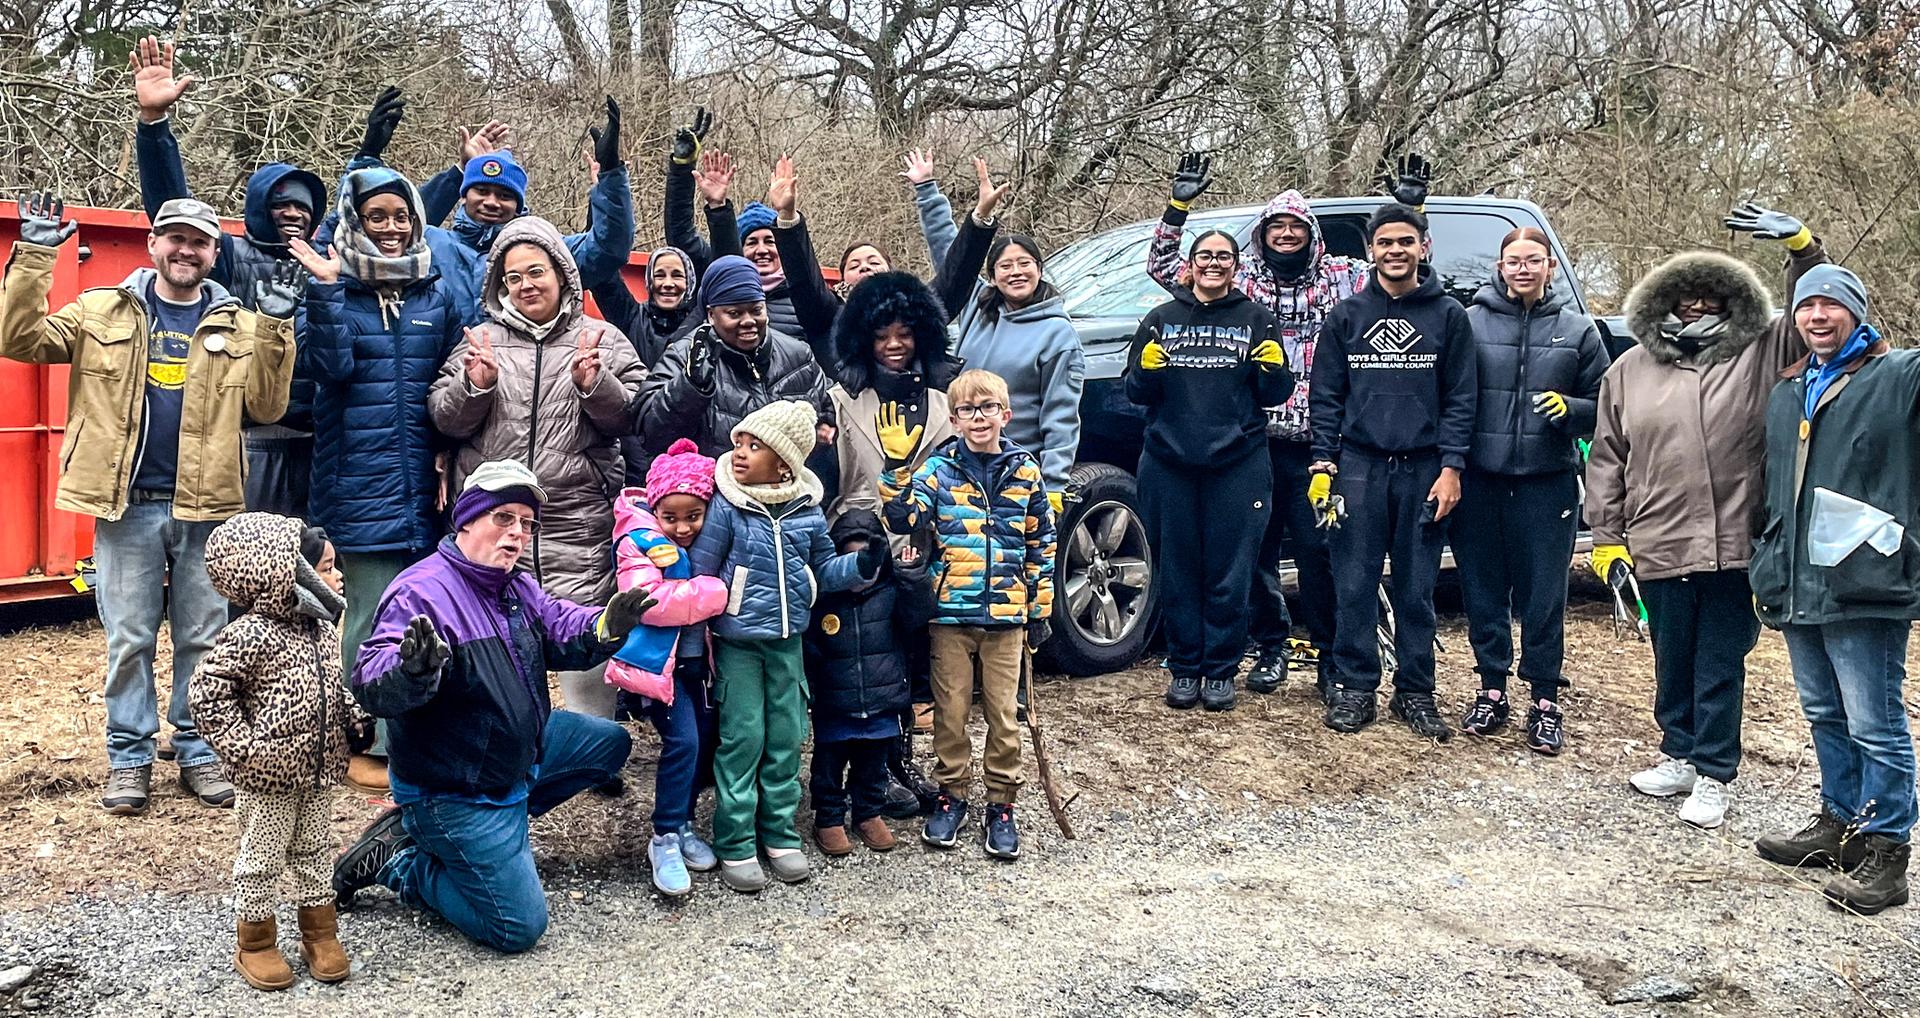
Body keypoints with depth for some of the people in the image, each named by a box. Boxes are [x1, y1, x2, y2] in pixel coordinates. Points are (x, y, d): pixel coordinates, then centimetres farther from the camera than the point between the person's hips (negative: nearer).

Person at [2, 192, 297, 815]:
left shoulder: (237, 324, 6)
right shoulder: (103, 312, 6)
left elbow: (265, 407, -2)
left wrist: (274, 326, -11)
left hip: (205, 507, 0)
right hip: (126, 506, 0)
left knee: (203, 637, 8)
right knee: (128, 639, 6)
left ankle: (198, 750, 20)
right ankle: (129, 756, 17)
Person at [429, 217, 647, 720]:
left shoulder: (603, 339, 8)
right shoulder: (480, 339, 12)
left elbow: (630, 418, 1)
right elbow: (444, 418, 8)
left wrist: (595, 384, -15)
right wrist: (474, 386, -10)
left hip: (577, 526, -2)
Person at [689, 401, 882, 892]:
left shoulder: (807, 511, 1)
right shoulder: (726, 507, -11)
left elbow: (824, 569, 13)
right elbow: (698, 575, -8)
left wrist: (863, 565, -6)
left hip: (787, 644, 4)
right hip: (736, 644, -4)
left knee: (786, 739, 10)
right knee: (741, 740, -2)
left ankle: (780, 834, 24)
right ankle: (735, 846, 9)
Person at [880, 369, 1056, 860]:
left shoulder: (1026, 471, 3)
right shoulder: (939, 469, -1)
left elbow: (1041, 546, 8)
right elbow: (901, 518, -13)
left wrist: (1040, 609, 8)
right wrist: (896, 466, -24)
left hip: (1006, 614, 1)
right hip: (951, 612, -1)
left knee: (1003, 714, 7)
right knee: (951, 710, 8)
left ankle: (1001, 805, 19)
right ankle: (951, 796, 24)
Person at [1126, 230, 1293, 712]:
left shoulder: (1256, 320, 7)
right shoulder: (1161, 320, 11)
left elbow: (1274, 395, 7)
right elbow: (1136, 392, 11)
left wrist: (1273, 368, -14)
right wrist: (1146, 369, -10)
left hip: (1238, 467, -1)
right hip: (1170, 467, 1)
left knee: (1230, 576, 0)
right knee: (1179, 573, 5)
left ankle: (1221, 671, 12)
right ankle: (1184, 669, 16)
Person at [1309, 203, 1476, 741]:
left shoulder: (1448, 315, 6)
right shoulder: (1346, 315, 7)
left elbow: (1460, 399, 4)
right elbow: (1325, 395, 7)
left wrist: (1451, 467, -4)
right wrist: (1323, 463, -1)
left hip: (1424, 469, 0)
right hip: (1359, 465, 0)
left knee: (1417, 588, 5)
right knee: (1354, 584, 0)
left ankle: (1414, 692, 15)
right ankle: (1354, 686, 10)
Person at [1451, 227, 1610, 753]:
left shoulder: (1577, 330, 6)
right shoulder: (1470, 321, 1)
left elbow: (1604, 406, 10)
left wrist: (1570, 408, -12)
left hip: (1548, 482, 0)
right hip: (1479, 479, 0)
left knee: (1544, 594, 3)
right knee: (1483, 588, 8)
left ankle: (1544, 699, 15)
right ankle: (1492, 689, 21)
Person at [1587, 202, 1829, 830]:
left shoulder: (1760, 356, 5)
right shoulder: (1630, 371, 8)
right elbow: (1607, 459, 8)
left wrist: (1801, 246, -15)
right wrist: (1606, 536, 4)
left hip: (1734, 547, -2)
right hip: (1658, 544, 2)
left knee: (1721, 665, 5)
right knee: (1673, 661, 14)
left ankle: (1714, 776, 14)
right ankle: (1680, 755, 30)